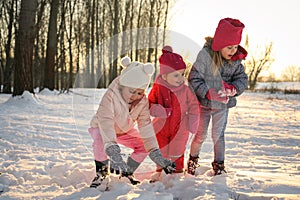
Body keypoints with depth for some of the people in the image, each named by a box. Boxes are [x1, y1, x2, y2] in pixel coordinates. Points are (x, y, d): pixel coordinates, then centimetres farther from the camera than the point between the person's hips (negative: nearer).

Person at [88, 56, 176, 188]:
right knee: (100, 141, -37)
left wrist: (156, 153, -35)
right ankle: (101, 173, -11)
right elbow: (106, 123, -49)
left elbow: (145, 125, -24)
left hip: (125, 130, 5)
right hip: (100, 128, -5)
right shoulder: (110, 96, -38)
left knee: (144, 145, -13)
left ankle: (127, 173, 9)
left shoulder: (143, 101, -22)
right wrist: (114, 154, -62)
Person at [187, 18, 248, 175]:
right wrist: (209, 93, -29)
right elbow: (194, 79, -17)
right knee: (200, 135, 9)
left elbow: (242, 78, 2)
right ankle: (193, 158, 32)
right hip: (204, 103, -2)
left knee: (218, 135, 3)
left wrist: (233, 88, -20)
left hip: (223, 105, 2)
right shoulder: (205, 55, -19)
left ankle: (219, 165, 18)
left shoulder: (236, 60, -6)